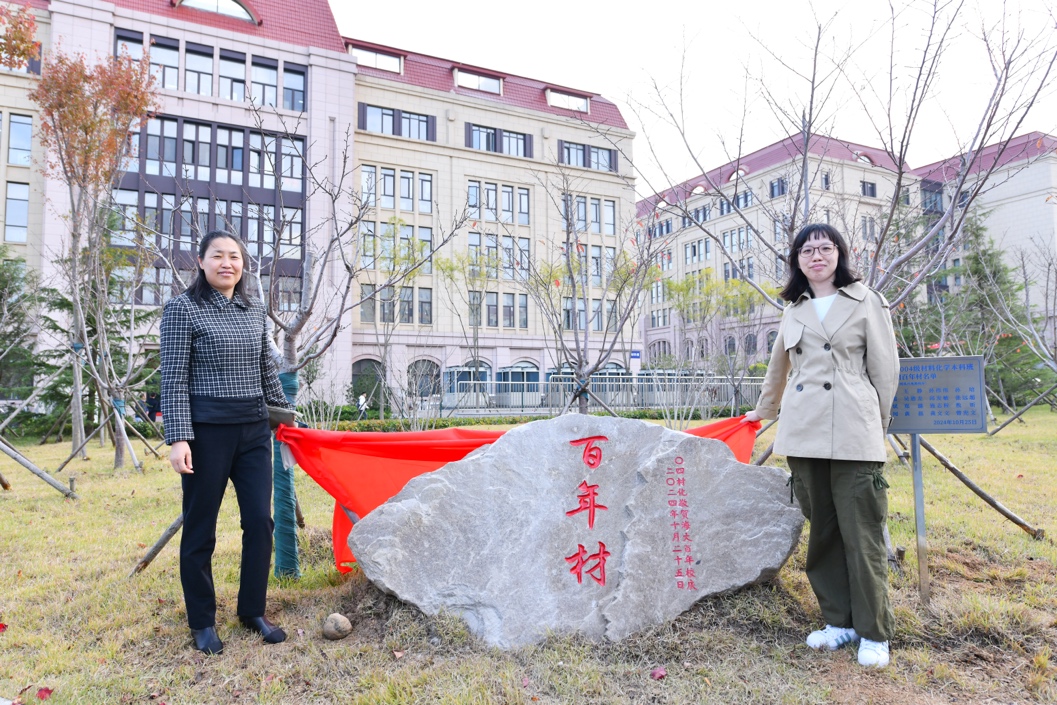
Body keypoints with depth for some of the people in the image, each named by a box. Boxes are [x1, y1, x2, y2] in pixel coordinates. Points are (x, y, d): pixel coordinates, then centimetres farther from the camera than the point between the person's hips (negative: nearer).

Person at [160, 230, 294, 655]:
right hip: (207, 430, -5)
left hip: (253, 431, 5)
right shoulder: (183, 309, -6)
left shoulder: (254, 311, 10)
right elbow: (174, 380, -10)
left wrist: (284, 412, 22)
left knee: (260, 521, 5)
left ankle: (252, 611, 23)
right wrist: (178, 437, -16)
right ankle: (202, 623, 23)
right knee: (200, 529, 7)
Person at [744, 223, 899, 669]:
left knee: (861, 532, -3)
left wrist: (878, 425, 6)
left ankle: (874, 633, 11)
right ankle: (839, 621, 21)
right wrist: (763, 411, 35)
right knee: (822, 530, 9)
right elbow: (778, 368, 26)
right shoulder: (794, 312, 14)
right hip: (804, 432, 4)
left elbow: (885, 368, 4)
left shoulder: (866, 302, 3)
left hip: (853, 433, -4)